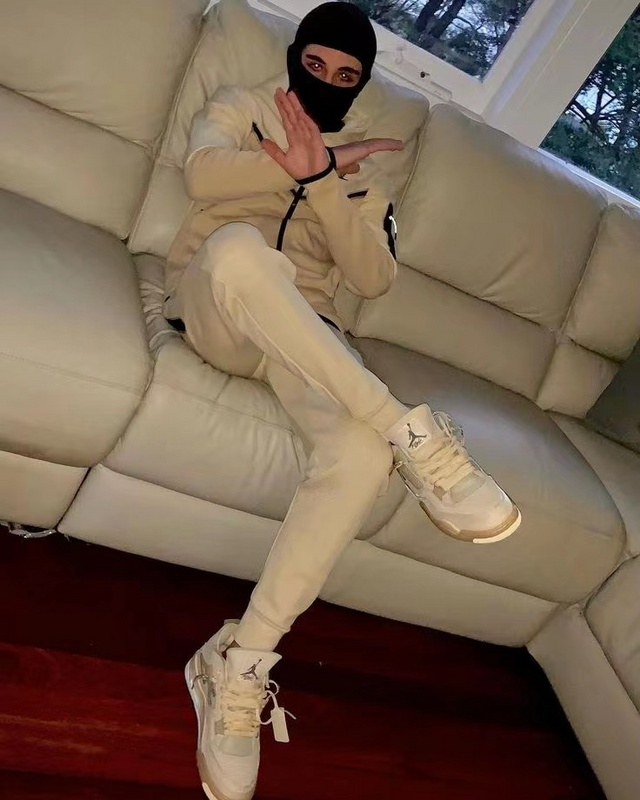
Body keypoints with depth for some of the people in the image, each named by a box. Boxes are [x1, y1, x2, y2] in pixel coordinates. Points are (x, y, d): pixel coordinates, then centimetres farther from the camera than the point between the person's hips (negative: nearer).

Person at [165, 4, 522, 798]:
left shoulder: (364, 161, 20)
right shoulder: (241, 105, 16)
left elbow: (374, 276, 2)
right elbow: (203, 173, -9)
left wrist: (321, 178, -11)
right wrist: (309, 165, -9)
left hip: (300, 332, 2)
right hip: (210, 306, -1)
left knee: (361, 452, -31)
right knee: (238, 246, -40)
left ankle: (242, 663, -22)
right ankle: (409, 432, -38)